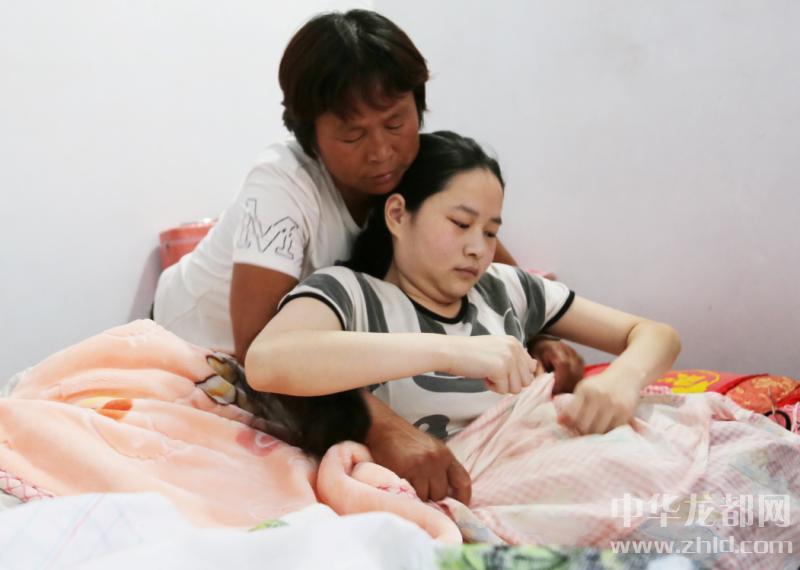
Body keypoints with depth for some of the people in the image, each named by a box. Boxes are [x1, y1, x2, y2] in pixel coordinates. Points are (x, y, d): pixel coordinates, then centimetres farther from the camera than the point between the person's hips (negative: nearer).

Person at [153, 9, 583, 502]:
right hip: (203, 348, -4)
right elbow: (258, 342, -47)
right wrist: (385, 428, -59)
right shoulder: (282, 185, -37)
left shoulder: (420, 170, -21)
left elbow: (496, 268, -10)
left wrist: (540, 340, -31)